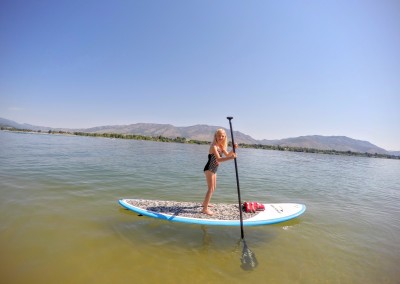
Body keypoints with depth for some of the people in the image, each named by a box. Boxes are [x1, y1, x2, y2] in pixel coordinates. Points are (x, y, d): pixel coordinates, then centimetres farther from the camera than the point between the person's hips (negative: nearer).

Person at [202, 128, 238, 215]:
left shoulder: (221, 146, 6)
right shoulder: (214, 146, -22)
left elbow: (227, 154, 2)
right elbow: (218, 159, -34)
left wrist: (233, 149, -14)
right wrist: (231, 158, -47)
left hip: (214, 169, 10)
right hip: (209, 169, -9)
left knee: (213, 188, 20)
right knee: (211, 189, -7)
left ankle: (205, 203, 36)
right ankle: (205, 209, 0)